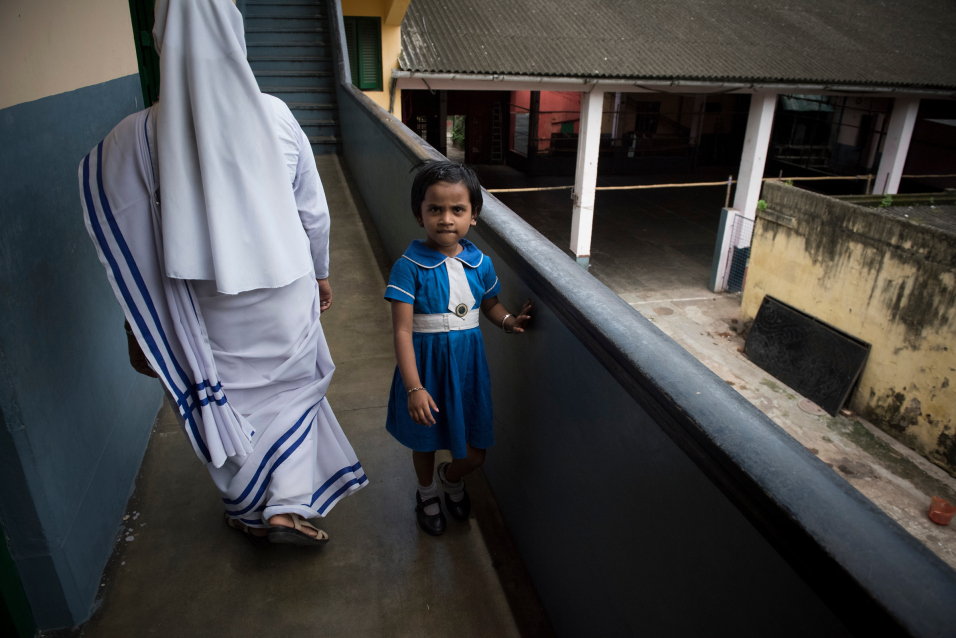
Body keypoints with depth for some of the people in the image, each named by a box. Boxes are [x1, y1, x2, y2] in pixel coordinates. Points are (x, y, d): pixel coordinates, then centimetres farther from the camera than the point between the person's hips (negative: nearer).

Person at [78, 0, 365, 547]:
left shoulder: (139, 135, -13)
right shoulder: (276, 115, -10)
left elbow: (131, 246, -9)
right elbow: (314, 210, -2)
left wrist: (139, 329, 3)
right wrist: (320, 272, 14)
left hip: (211, 307, 0)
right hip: (288, 289, 1)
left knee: (230, 403, 20)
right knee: (295, 389, 23)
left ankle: (250, 513, 41)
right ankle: (290, 506, 16)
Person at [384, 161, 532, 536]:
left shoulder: (480, 264, -5)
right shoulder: (409, 267, -18)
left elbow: (491, 304, 13)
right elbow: (402, 331, -20)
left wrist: (508, 321, -10)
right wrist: (414, 388, -25)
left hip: (467, 364, 3)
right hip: (426, 366, -3)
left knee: (474, 454, 10)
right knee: (425, 441, 20)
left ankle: (452, 478, 47)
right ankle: (427, 492, 53)